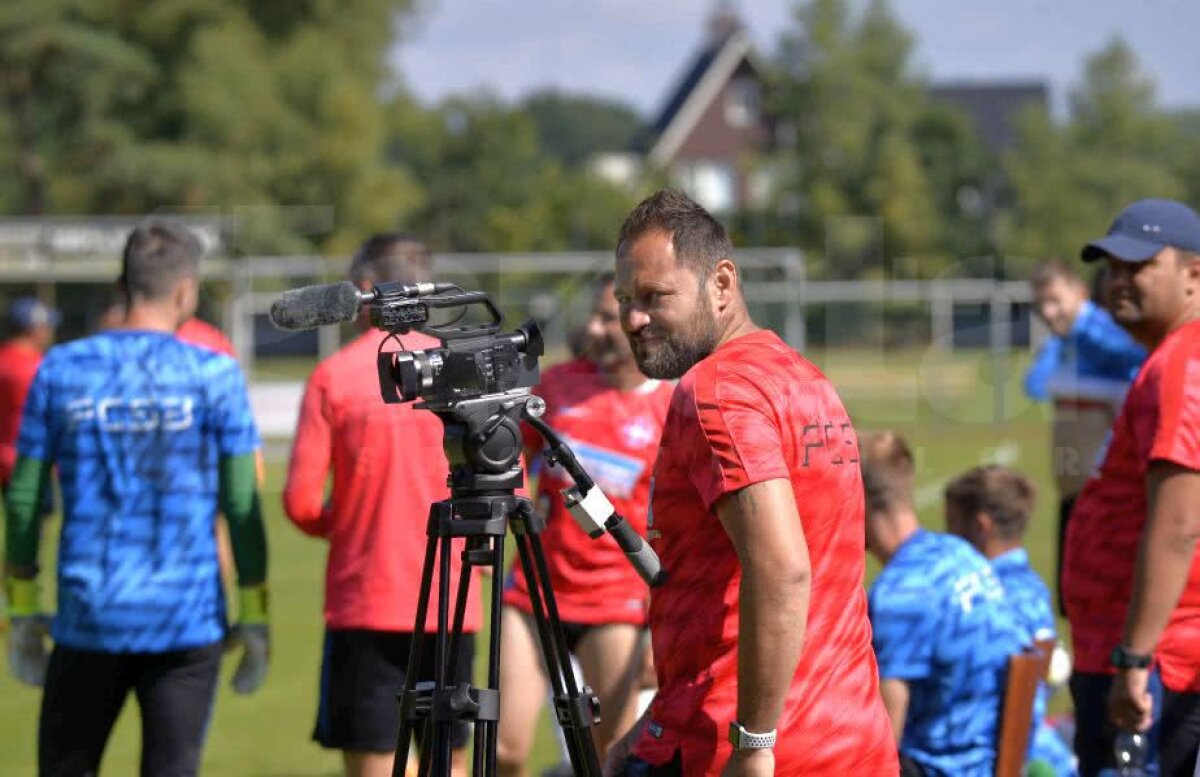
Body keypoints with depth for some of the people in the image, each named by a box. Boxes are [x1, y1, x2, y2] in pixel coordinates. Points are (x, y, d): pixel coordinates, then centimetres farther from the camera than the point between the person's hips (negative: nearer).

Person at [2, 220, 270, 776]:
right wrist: (254, 620, 4)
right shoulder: (213, 376, -2)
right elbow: (242, 507, -3)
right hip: (186, 624, -1)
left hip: (87, 620, 1)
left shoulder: (60, 370, 3)